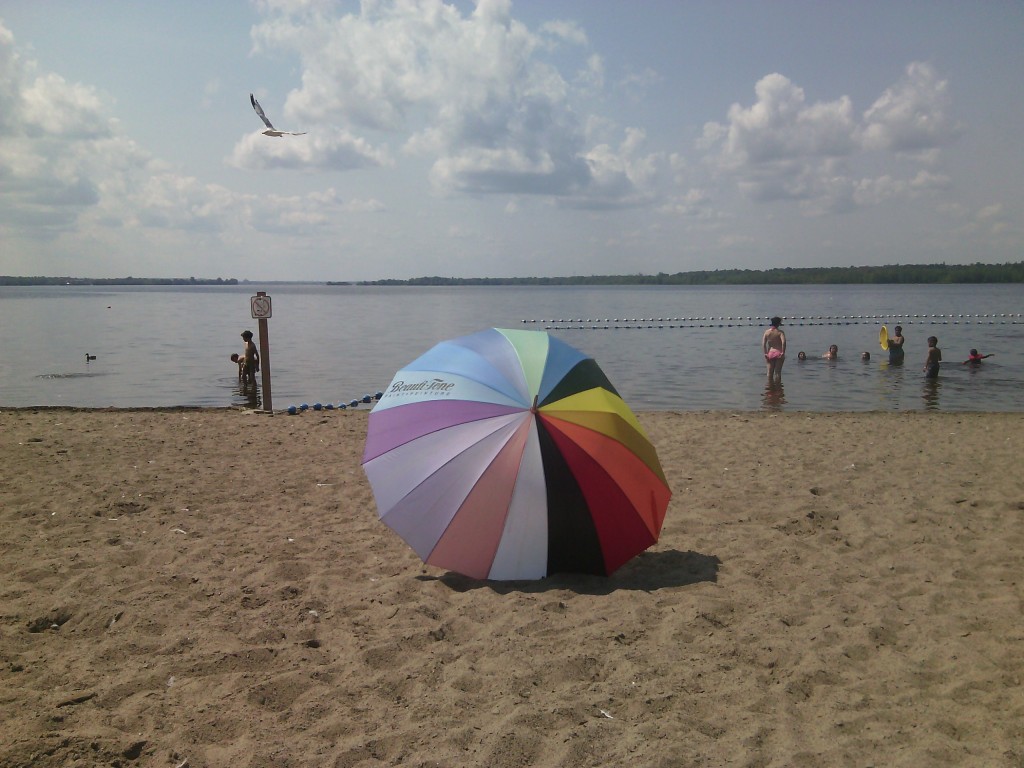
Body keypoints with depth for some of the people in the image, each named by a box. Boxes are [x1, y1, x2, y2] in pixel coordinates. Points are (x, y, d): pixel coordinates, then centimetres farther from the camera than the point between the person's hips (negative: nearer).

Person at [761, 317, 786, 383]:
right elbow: (783, 342, -21)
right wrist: (783, 353, -17)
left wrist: (765, 353, -3)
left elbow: (763, 344, -4)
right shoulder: (780, 332, -7)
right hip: (778, 353, -3)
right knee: (778, 372, 3)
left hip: (770, 353, 3)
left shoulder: (766, 332, 2)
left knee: (770, 372, 10)